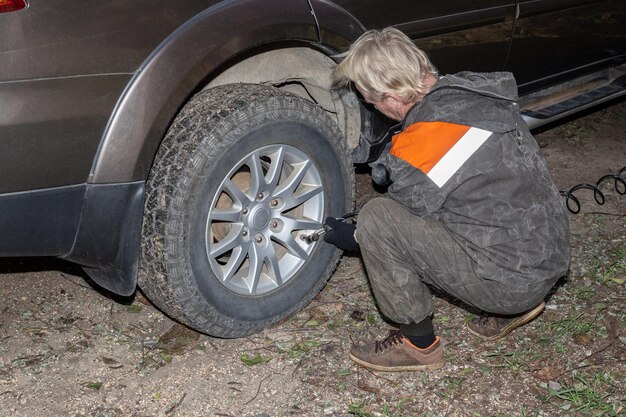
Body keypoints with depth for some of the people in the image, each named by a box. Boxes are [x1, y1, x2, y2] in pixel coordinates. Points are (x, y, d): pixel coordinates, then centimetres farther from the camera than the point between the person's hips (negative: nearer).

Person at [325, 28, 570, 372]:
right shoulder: (473, 90, 2)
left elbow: (397, 224, -5)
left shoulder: (422, 143, -22)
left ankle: (418, 343, 2)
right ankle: (516, 306, 21)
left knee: (376, 218, -14)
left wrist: (352, 237, 12)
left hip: (511, 279, -9)